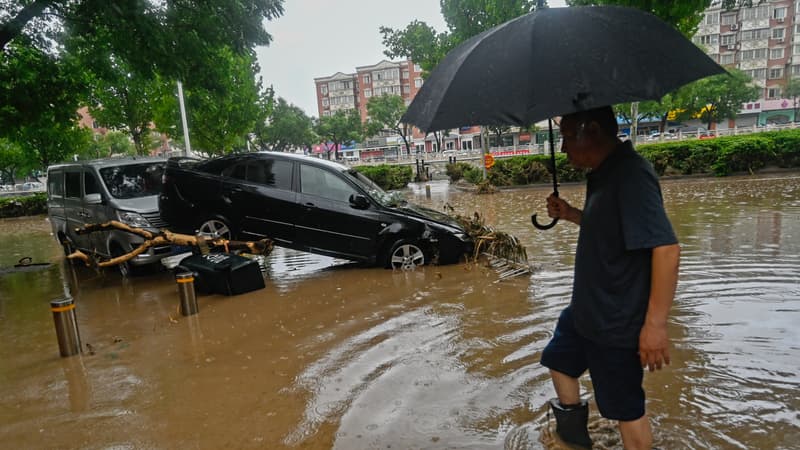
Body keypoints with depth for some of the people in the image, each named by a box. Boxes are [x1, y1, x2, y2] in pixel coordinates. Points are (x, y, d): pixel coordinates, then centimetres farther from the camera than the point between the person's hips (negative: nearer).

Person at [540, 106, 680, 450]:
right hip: (587, 309, 10)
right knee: (559, 358, 26)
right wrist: (570, 214, 6)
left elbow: (666, 248, -30)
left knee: (626, 408, 7)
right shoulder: (603, 174, 5)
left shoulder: (631, 175, -25)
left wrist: (655, 324, -29)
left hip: (617, 321, -10)